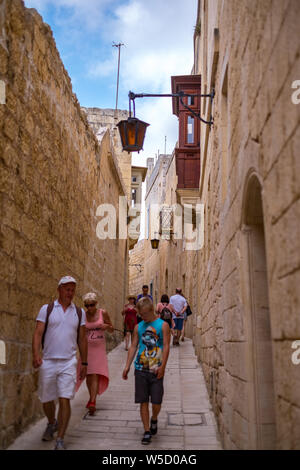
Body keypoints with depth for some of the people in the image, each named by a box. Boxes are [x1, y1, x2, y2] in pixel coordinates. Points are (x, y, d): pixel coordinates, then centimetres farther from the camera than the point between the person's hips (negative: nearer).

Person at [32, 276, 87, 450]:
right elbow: (38, 333, -5)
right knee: (47, 400, 13)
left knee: (65, 400, -8)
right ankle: (52, 423, 43)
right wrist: (36, 354, -20)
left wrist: (84, 363, 10)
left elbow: (82, 339, 11)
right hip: (48, 361, 0)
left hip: (69, 362, 0)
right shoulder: (46, 309, 1)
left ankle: (60, 440, 3)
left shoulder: (79, 312, 7)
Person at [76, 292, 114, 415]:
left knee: (95, 375, -11)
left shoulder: (103, 313, -1)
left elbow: (111, 330, 7)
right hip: (87, 347, 2)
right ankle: (92, 397, 29)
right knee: (88, 375, 7)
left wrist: (106, 326, -15)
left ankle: (92, 402, -14)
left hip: (99, 347, -2)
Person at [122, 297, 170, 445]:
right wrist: (127, 366, 3)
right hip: (140, 369, 3)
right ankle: (147, 431, 16)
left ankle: (154, 419, 32)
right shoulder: (138, 327, 10)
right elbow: (133, 346, 11)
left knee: (156, 402, 1)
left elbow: (166, 346, -6)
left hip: (156, 370, -3)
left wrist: (162, 366, -15)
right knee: (143, 402, 5)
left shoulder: (163, 325, -1)